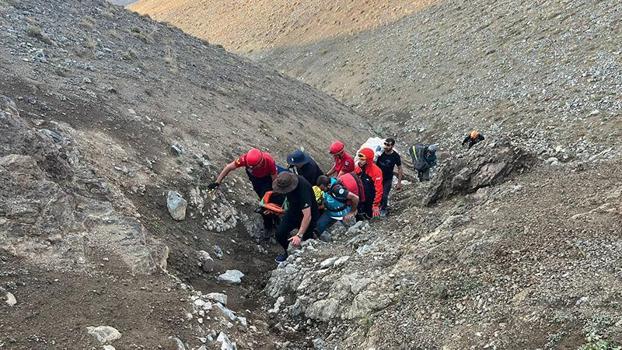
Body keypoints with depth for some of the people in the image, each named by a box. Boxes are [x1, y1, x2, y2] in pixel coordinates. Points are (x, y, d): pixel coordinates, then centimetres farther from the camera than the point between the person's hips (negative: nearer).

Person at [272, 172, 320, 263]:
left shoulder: (303, 190, -41)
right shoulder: (287, 179, -20)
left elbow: (307, 216, -43)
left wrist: (299, 235, -46)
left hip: (308, 213, -6)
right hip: (293, 210, 6)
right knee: (280, 233, -4)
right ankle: (287, 252, 23)